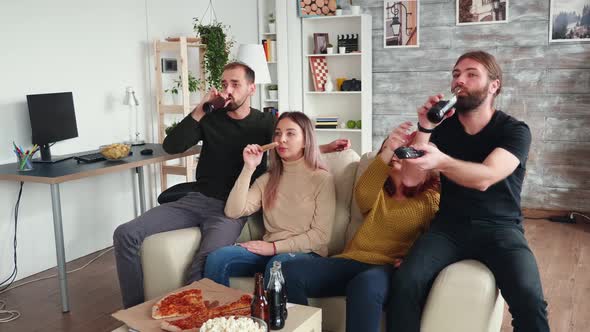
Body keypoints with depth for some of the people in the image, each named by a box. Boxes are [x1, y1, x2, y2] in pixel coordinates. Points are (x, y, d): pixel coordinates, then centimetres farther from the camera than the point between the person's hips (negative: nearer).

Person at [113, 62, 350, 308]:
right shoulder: (210, 119, 10)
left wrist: (325, 148, -9)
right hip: (196, 199, 4)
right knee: (126, 234, -11)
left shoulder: (266, 123, 7)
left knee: (205, 264, -35)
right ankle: (135, 312, -1)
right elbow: (171, 146, -1)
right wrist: (200, 110, -10)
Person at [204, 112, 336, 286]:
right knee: (217, 258, -24)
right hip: (269, 251, 4)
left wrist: (275, 247, -11)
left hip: (306, 253, -4)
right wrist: (248, 168, -5)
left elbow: (321, 235, -5)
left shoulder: (322, 179, 1)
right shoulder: (268, 179, 16)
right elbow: (233, 212, 1)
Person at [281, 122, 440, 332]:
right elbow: (362, 194, -4)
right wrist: (387, 150, -17)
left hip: (390, 268, -4)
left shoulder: (430, 197, 13)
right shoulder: (377, 192, 22)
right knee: (290, 272, -21)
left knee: (364, 285, -42)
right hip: (353, 260, 4)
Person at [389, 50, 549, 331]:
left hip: (500, 227, -2)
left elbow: (484, 178, -23)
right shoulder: (442, 126, 6)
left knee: (530, 301, -29)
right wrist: (424, 129, -16)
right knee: (404, 283, -24)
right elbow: (408, 179, -4)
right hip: (449, 225, 2)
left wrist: (441, 161, -42)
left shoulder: (514, 131, -4)